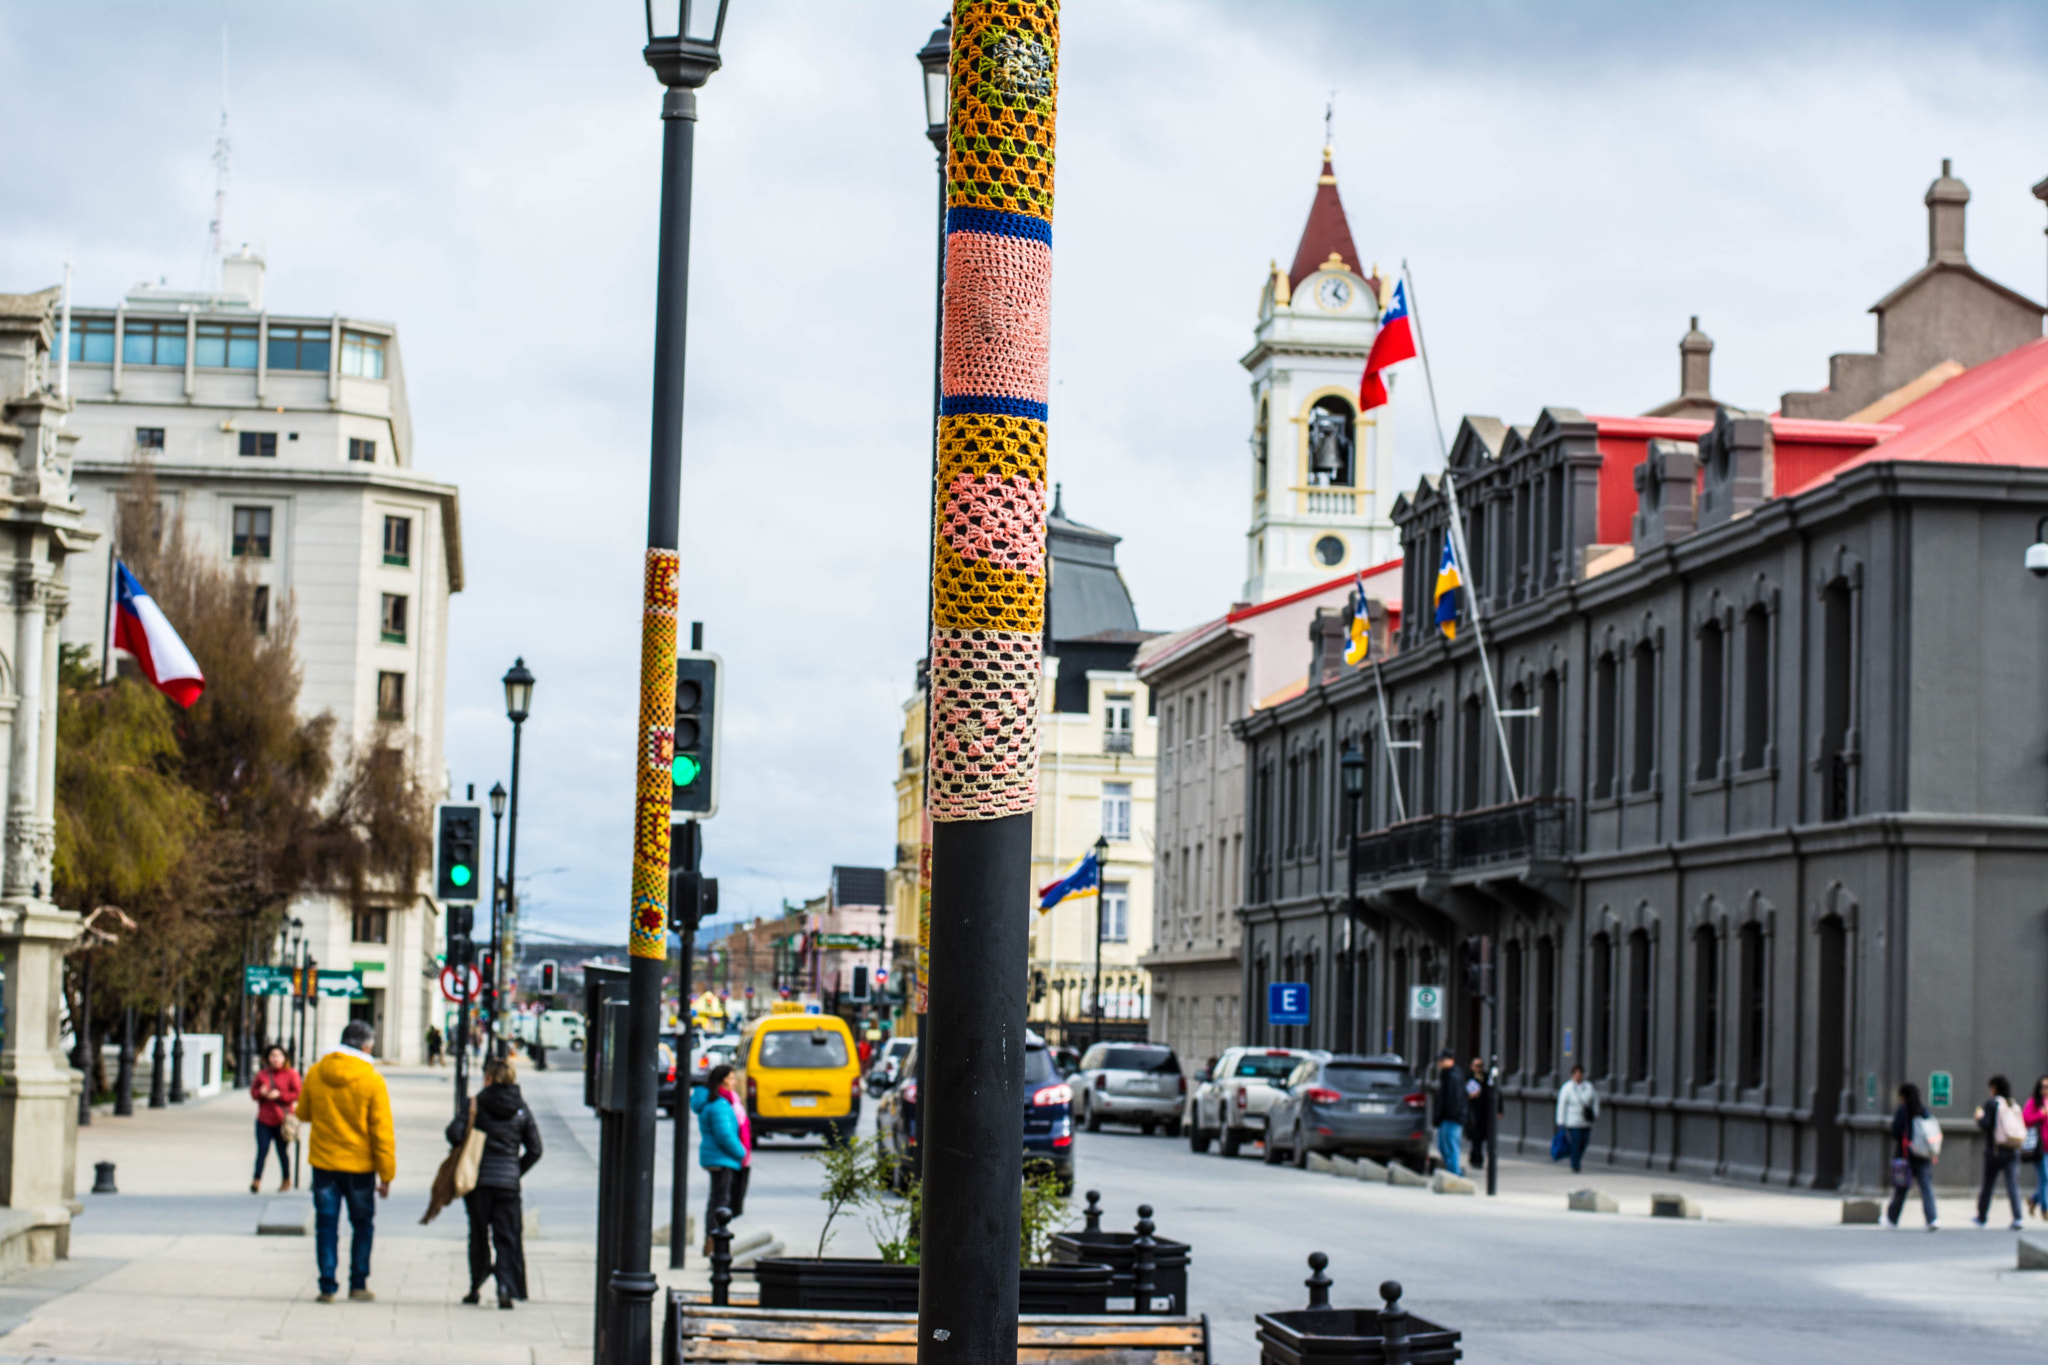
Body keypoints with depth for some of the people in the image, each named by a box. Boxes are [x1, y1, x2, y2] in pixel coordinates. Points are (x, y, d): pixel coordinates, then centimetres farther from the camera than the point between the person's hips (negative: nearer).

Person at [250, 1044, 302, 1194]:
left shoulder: (291, 1075, 0)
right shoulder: (262, 1074, 9)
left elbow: (296, 1094, -3)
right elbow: (253, 1091, 13)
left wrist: (279, 1095, -15)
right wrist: (260, 1093, -10)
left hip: (282, 1120, -2)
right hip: (264, 1120, 2)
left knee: (282, 1151, 7)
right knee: (262, 1149, -5)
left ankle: (286, 1180, 22)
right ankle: (256, 1180, -1)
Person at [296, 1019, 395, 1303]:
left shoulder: (315, 1073, -3)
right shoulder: (372, 1080, -12)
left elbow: (303, 1113, 12)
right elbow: (382, 1131, -11)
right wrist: (386, 1175, -6)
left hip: (323, 1162, 2)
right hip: (359, 1163, -2)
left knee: (326, 1225, 8)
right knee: (362, 1224, 14)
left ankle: (327, 1286, 5)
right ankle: (358, 1284, 15)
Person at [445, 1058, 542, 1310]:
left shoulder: (478, 1104, -2)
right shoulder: (522, 1109, 5)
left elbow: (455, 1132, -13)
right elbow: (534, 1149, 3)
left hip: (478, 1178, -1)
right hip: (508, 1181, 1)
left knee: (479, 1235, 13)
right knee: (507, 1237, 2)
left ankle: (476, 1288, 19)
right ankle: (505, 1286, -17)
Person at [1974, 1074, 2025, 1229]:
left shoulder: (1991, 1103, -5)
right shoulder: (2015, 1106, 9)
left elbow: (1984, 1125, -13)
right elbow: (2022, 1128, 7)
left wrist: (1979, 1117, 7)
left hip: (1994, 1151, -3)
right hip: (2013, 1151, 3)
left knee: (1988, 1184, 8)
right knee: (2013, 1184, -2)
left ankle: (1981, 1217, 19)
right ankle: (2018, 1217, -15)